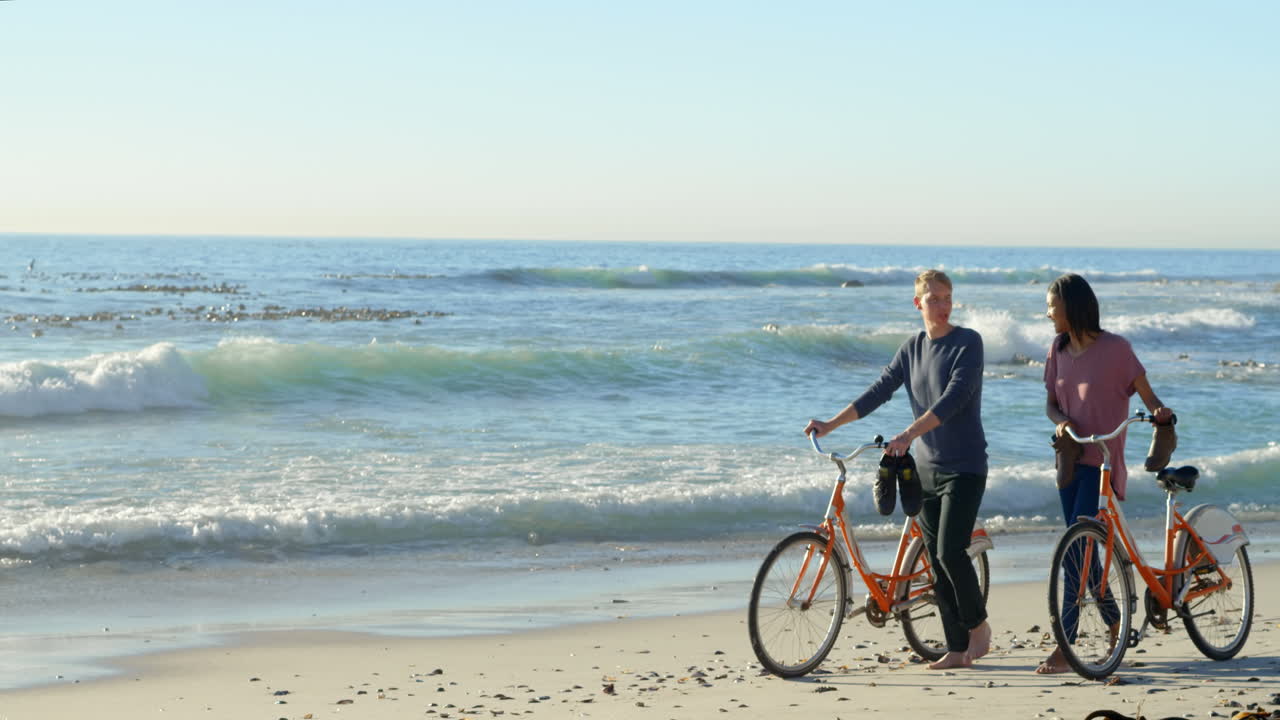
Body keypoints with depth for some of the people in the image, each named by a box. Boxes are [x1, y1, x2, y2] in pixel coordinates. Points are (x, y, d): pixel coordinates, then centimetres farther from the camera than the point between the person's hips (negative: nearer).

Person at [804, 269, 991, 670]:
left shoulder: (968, 343, -9)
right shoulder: (913, 348, 9)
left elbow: (953, 399, -21)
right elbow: (879, 392, 10)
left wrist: (908, 434, -31)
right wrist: (829, 425, 3)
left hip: (964, 467, -6)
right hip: (926, 468, 6)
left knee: (950, 551, -15)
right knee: (937, 561, 3)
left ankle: (978, 624, 8)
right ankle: (958, 648, 8)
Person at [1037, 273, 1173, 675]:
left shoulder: (1115, 349, -10)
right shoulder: (1058, 350, 8)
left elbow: (1147, 395, -5)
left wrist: (1160, 412, -28)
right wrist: (1060, 421, -10)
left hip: (1102, 463, -7)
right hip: (1071, 458, 7)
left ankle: (1064, 649, -12)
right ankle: (1116, 626, 27)